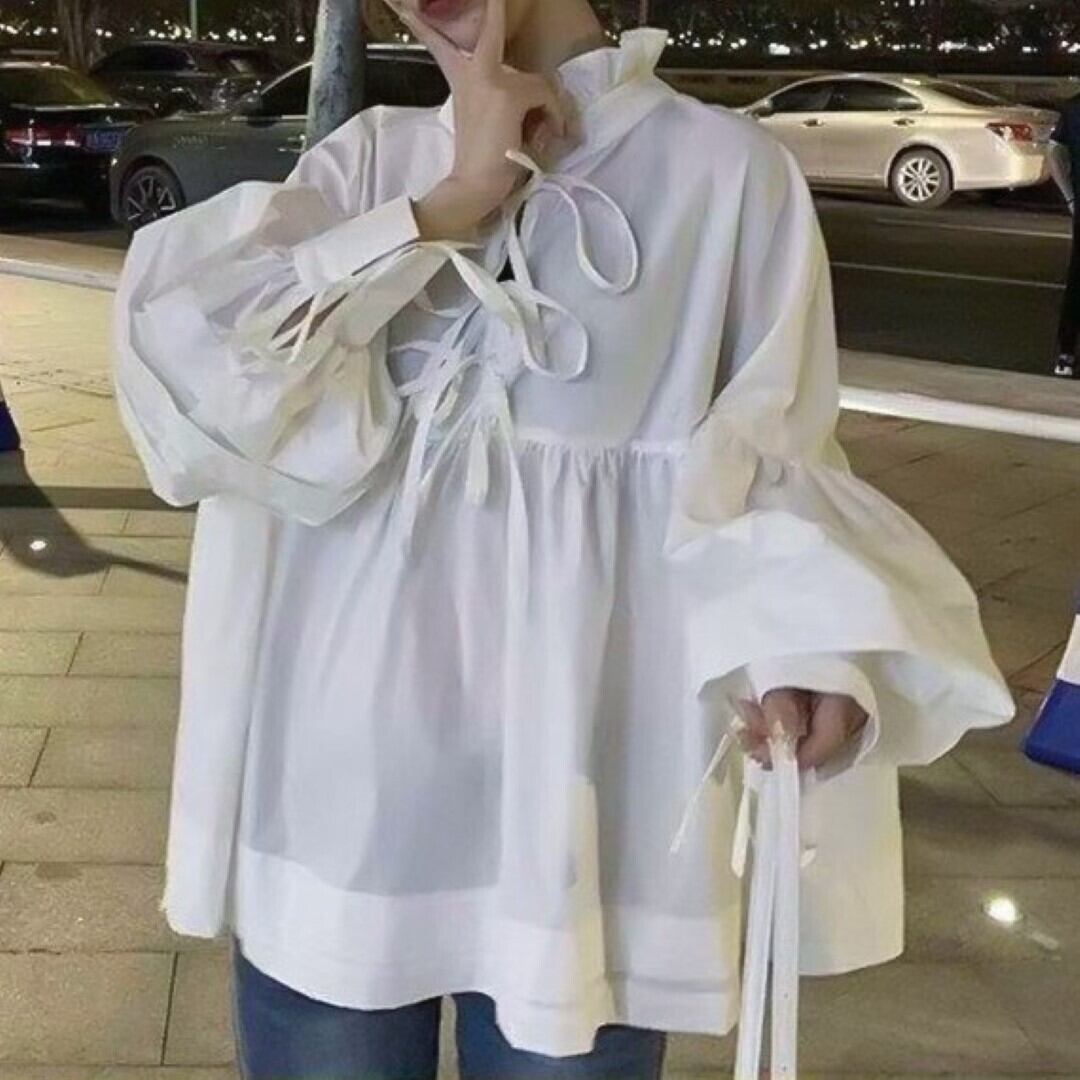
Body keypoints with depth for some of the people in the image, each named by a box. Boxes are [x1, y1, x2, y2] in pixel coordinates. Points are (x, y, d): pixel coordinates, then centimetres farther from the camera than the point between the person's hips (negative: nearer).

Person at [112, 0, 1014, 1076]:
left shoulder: (727, 169, -1)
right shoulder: (372, 158, 8)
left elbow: (769, 464, 0)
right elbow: (178, 332, -7)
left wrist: (799, 646, -19)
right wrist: (450, 208, -10)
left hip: (581, 769, -2)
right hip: (341, 759, 3)